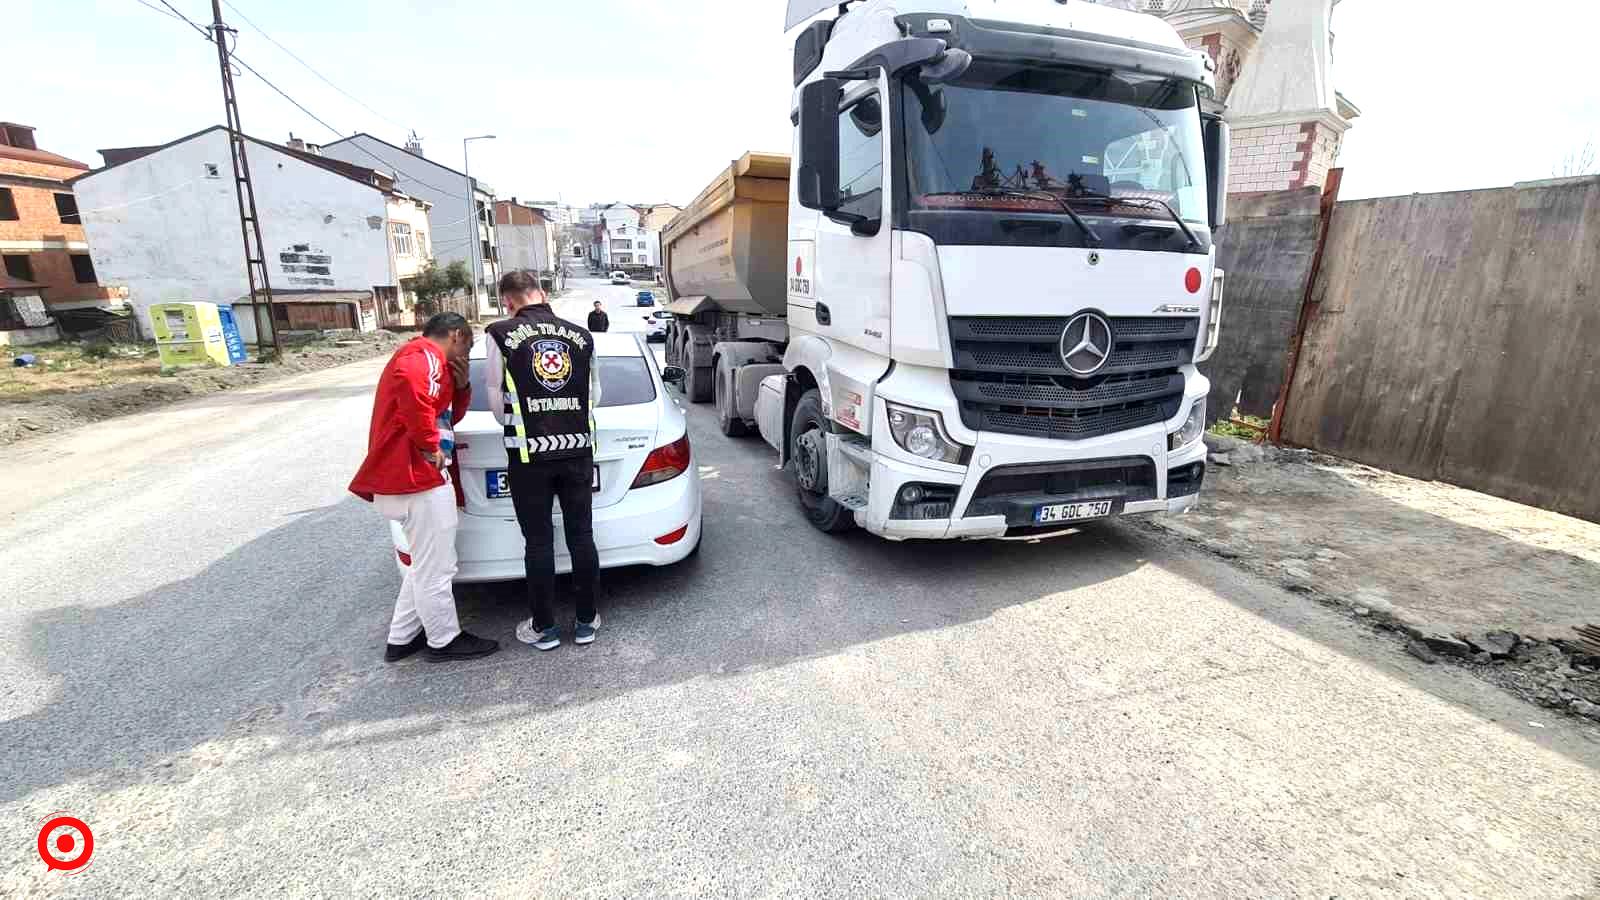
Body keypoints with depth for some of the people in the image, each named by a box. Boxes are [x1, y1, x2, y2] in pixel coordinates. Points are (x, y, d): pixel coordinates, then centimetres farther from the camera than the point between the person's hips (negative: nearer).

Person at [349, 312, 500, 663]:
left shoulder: (422, 357, 23)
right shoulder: (426, 355, -11)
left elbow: (450, 415, 28)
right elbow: (410, 385, -35)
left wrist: (461, 385, 9)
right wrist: (430, 446, -26)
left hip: (406, 474, 11)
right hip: (417, 476, -11)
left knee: (425, 565, 21)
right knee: (436, 568, 2)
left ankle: (402, 639, 31)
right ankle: (444, 641, 16)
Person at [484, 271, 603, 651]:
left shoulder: (501, 334, -5)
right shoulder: (581, 335, 4)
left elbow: (497, 399, 0)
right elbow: (593, 395, 9)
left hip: (528, 453, -2)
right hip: (578, 449, 3)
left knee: (538, 542, 8)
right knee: (581, 536, 11)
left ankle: (543, 627, 20)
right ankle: (586, 620, 22)